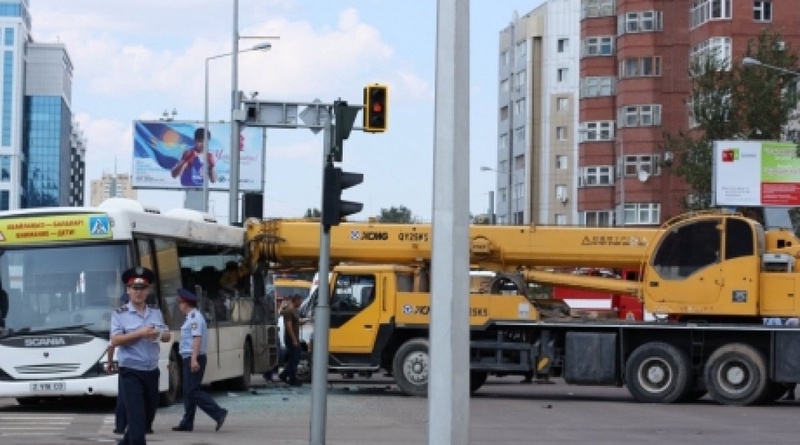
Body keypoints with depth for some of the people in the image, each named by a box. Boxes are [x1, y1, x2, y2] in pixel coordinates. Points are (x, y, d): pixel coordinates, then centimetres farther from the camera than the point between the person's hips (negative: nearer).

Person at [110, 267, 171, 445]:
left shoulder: (156, 312, 11)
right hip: (131, 373, -6)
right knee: (136, 417, -11)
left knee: (148, 416, 16)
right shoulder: (120, 314, -6)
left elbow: (167, 336, 14)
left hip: (152, 372, 6)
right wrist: (140, 333, -22)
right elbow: (115, 340, -14)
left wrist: (158, 334, -9)